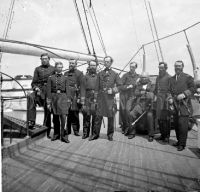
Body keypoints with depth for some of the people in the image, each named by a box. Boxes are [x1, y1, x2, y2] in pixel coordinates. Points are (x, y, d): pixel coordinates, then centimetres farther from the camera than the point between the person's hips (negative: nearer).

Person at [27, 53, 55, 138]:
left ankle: (46, 132, 17)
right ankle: (31, 121, -31)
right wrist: (36, 88, -12)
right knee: (31, 97, -33)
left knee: (48, 111, 4)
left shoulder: (53, 69, 10)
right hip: (40, 90, 0)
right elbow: (34, 82, 9)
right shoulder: (37, 69, 12)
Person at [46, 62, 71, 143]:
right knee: (55, 117, 9)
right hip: (54, 97, 1)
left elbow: (67, 90, 6)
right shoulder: (51, 78, 6)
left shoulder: (65, 78, 9)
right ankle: (56, 134, 22)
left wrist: (68, 101, -1)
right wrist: (48, 102, -2)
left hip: (63, 97, 0)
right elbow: (48, 90, 3)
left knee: (63, 117, -9)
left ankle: (64, 136, -1)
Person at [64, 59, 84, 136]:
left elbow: (81, 85, -5)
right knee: (67, 113, 5)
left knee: (75, 113, -2)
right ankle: (67, 130, 16)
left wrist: (81, 97, -14)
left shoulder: (79, 73, 3)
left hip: (75, 96, -4)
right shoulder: (66, 73, 19)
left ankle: (76, 130, 10)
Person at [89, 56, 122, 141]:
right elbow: (97, 87, 10)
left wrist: (113, 90, -9)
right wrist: (95, 97, 5)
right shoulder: (100, 74, 12)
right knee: (98, 116, 2)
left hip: (110, 97, -1)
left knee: (110, 116, 4)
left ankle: (110, 134, 17)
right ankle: (95, 133, 12)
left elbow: (119, 85, 7)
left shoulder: (114, 74, 8)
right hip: (101, 97, 1)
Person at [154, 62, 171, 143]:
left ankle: (167, 136, 7)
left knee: (165, 118, -4)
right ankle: (162, 134, 20)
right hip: (159, 99, 7)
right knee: (159, 118, 8)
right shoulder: (158, 77, 18)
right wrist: (155, 96, 13)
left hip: (165, 99, -7)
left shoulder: (168, 77, -5)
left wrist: (169, 98, -20)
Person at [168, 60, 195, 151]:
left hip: (184, 105, -5)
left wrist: (184, 94, -18)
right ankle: (179, 140, 25)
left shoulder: (188, 77, 2)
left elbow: (193, 89, -3)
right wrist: (170, 98, 2)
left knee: (182, 124, -6)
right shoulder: (171, 79, 18)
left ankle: (182, 144, 5)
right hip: (175, 105, 5)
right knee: (176, 124, 9)